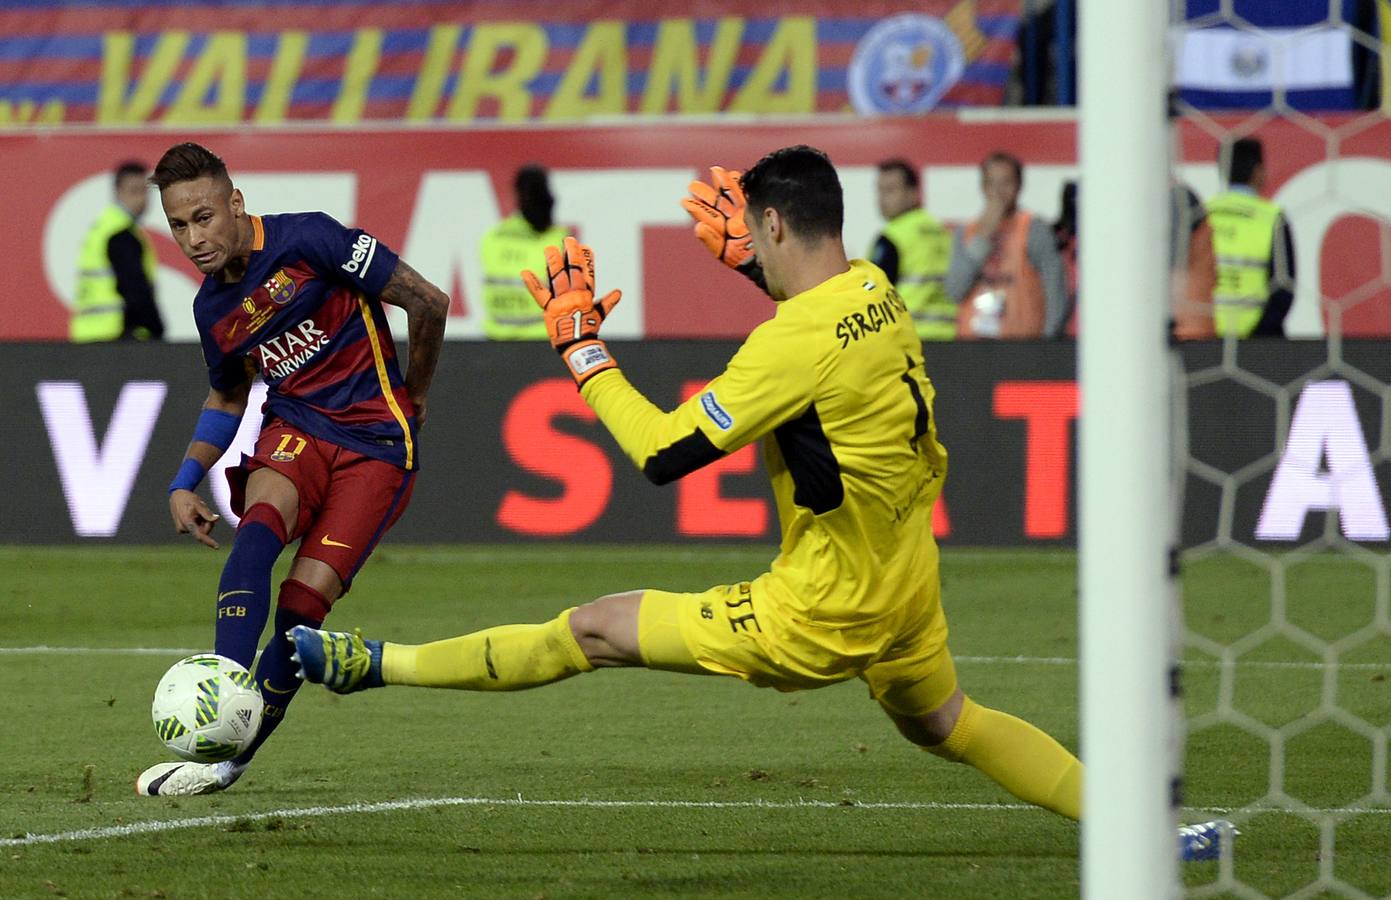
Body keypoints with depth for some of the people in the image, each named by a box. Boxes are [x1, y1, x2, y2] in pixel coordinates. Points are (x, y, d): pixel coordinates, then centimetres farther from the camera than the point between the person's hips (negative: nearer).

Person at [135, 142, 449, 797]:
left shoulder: (307, 241, -13)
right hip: (294, 430, 4)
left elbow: (426, 302, -7)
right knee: (259, 527, -31)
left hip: (375, 443, -4)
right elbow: (227, 398, 27)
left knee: (303, 604, -16)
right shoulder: (212, 309, 8)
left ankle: (229, 758, -4)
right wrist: (184, 482, 13)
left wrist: (412, 397, 6)